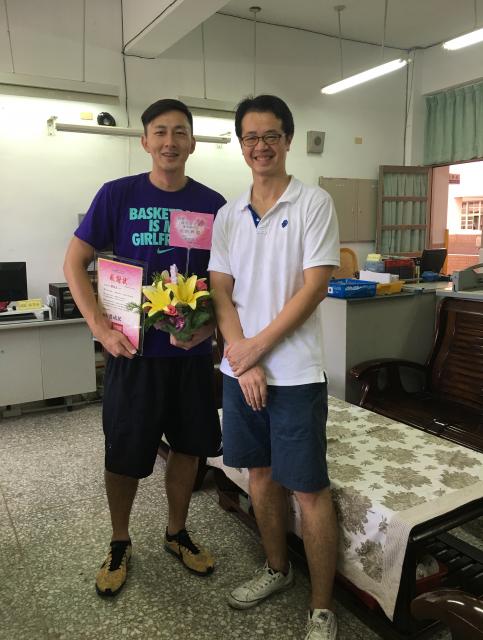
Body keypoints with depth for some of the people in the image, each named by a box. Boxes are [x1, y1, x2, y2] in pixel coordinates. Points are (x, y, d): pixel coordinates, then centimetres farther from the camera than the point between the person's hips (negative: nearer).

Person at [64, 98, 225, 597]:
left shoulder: (212, 203, 1)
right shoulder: (117, 195, -5)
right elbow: (74, 263, -3)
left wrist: (211, 323, -9)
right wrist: (100, 327, -13)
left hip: (191, 351, 3)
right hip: (134, 350, -2)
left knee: (188, 445, 14)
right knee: (124, 454, 9)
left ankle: (176, 532, 38)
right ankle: (119, 543, 34)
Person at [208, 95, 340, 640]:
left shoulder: (314, 204, -4)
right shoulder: (228, 215, 9)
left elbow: (313, 287, -12)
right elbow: (220, 290, 3)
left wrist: (256, 346, -12)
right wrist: (243, 360, -8)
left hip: (295, 371, -4)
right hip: (240, 368, 5)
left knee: (309, 488, 3)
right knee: (262, 473, 17)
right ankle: (276, 569, 40)